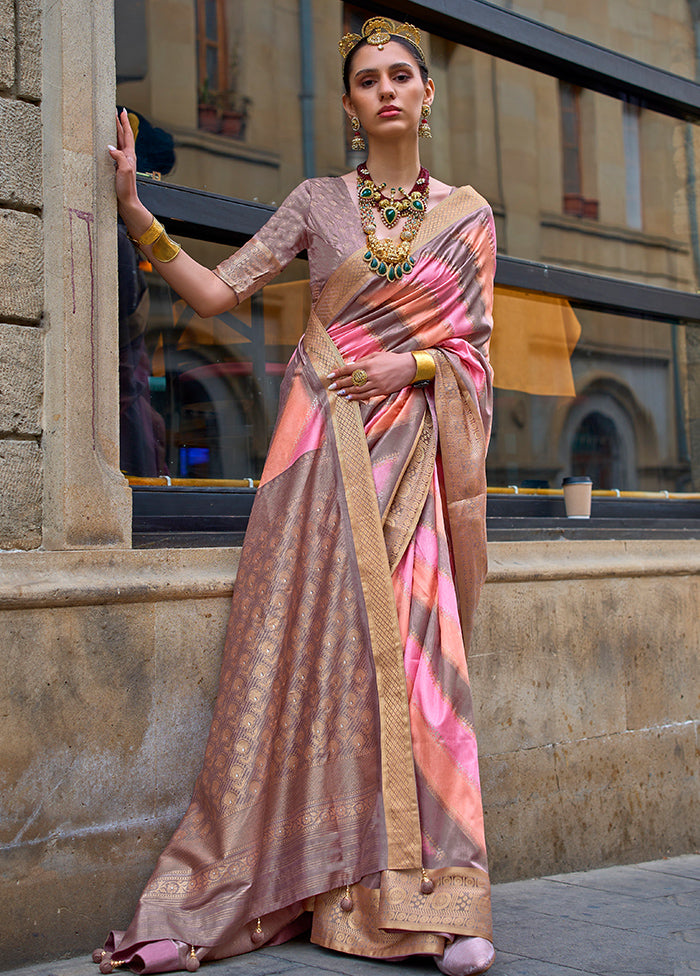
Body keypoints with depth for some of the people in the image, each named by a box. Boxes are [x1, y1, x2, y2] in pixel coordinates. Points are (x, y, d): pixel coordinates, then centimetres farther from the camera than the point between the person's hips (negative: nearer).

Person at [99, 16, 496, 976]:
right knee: (303, 645, -6)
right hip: (323, 442, -1)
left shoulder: (468, 215, 11)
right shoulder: (317, 202, 9)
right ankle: (219, 898, 1)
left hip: (408, 450, 1)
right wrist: (135, 211, -4)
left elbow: (474, 350, 10)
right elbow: (217, 292, 4)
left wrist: (413, 365, -9)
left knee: (413, 656, -6)